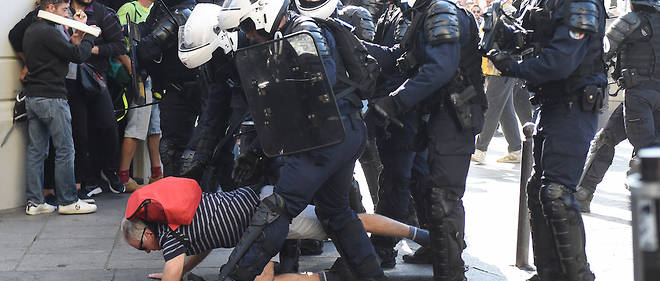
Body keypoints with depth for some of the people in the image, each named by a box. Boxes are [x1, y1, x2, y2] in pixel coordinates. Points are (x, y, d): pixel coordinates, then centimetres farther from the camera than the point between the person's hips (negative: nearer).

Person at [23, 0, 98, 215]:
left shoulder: (31, 30, 16)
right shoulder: (47, 31, -15)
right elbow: (78, 55, -16)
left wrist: (74, 39, 3)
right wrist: (89, 36, 0)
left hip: (32, 97, 10)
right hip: (51, 97, -10)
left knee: (36, 151, 9)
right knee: (65, 150, -3)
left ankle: (34, 202, 11)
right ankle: (67, 201, 1)